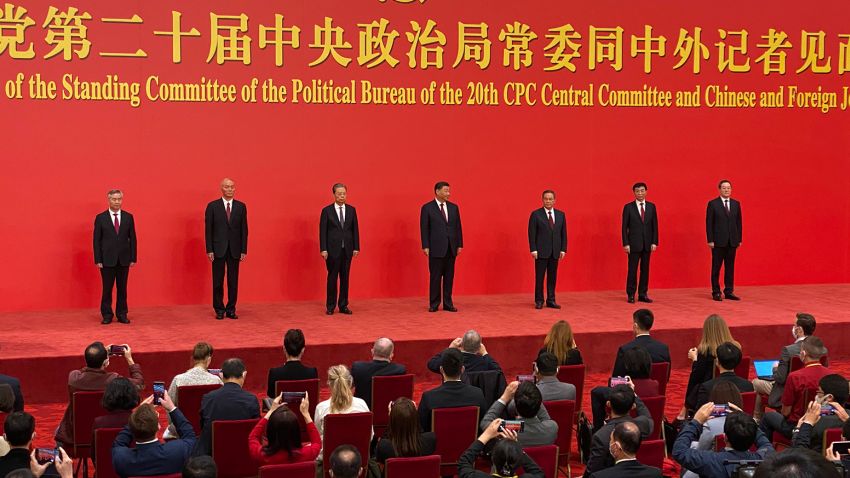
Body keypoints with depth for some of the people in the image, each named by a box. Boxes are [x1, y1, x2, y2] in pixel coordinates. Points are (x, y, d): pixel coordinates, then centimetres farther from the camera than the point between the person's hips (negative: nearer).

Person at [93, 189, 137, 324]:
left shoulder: (128, 217, 5)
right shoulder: (100, 218, 0)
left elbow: (132, 238, 6)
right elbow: (97, 240, -1)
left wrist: (133, 258, 1)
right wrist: (98, 260, -6)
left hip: (124, 259, 2)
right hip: (107, 260, -2)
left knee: (122, 288, 6)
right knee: (107, 289, 2)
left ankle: (122, 314, 13)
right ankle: (107, 315, 10)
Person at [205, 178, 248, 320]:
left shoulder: (241, 206, 6)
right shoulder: (212, 206, 0)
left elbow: (244, 229, 6)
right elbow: (208, 229, -1)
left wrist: (244, 250, 0)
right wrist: (209, 250, -7)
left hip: (235, 250, 2)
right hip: (218, 249, -2)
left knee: (233, 281, 4)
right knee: (218, 281, 3)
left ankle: (231, 309, 11)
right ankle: (219, 309, 12)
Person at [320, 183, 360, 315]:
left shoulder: (351, 210, 7)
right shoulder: (327, 210, -2)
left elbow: (355, 229, 8)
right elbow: (323, 231, -4)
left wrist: (356, 247, 2)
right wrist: (323, 249, -10)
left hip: (347, 249, 3)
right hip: (333, 249, -3)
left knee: (345, 278, 6)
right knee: (332, 277, 1)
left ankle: (343, 305, 12)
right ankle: (330, 306, 8)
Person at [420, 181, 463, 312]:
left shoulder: (453, 207, 10)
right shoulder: (427, 208, -2)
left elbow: (458, 227, 11)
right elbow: (424, 228, -4)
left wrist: (459, 245, 6)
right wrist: (425, 246, -9)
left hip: (451, 248, 4)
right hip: (436, 248, -4)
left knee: (449, 277, 6)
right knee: (435, 277, 0)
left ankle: (448, 304, 12)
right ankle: (434, 304, 7)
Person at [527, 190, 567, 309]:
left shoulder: (560, 215, 9)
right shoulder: (536, 214, -2)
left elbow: (563, 233, 9)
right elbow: (532, 233, -5)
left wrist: (563, 249, 2)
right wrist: (533, 249, -12)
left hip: (555, 252, 3)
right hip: (541, 251, -3)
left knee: (552, 277, 6)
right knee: (539, 277, 0)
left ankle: (551, 300, 12)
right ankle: (539, 301, 7)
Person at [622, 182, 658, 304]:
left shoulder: (651, 206, 7)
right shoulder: (628, 207, -1)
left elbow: (655, 225, 7)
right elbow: (624, 227, -2)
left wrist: (654, 242, -1)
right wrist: (626, 244, -9)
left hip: (647, 244, 3)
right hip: (634, 244, -3)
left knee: (645, 269, 5)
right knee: (632, 270, -2)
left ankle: (643, 294, 11)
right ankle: (631, 295, 5)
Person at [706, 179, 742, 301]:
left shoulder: (736, 204, 10)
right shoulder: (713, 204, -2)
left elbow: (738, 222, 11)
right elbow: (709, 223, -4)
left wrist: (739, 239, 6)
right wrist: (710, 240, -10)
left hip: (732, 241, 4)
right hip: (718, 241, -4)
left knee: (730, 267, 6)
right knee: (716, 267, 1)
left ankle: (729, 291, 11)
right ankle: (716, 292, 6)